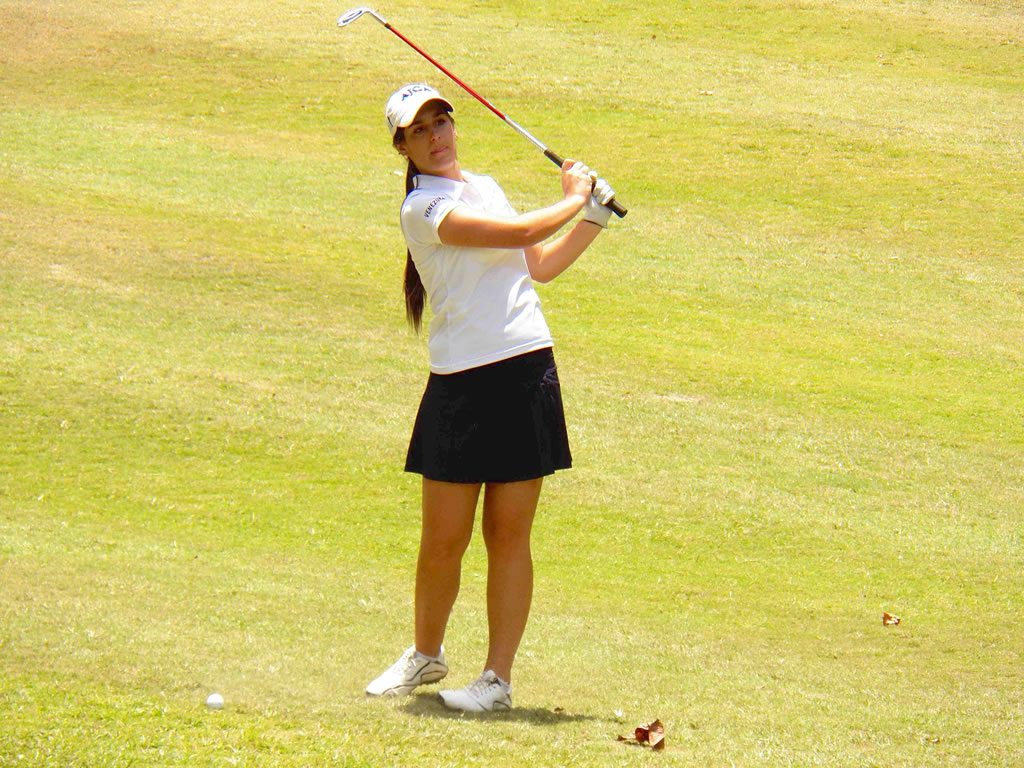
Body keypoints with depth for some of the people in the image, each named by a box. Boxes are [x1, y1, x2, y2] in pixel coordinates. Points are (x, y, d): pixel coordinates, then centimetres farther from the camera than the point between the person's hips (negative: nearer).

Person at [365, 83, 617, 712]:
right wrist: (573, 199, 1)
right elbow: (521, 232, -15)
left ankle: (499, 678, 7)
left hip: (528, 371, 5)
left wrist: (594, 218, 19)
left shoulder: (485, 187, 16)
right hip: (462, 383, -5)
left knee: (509, 534, 2)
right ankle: (427, 654, 24)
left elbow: (538, 265, 26)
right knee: (444, 538, 1)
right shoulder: (424, 208, -9)